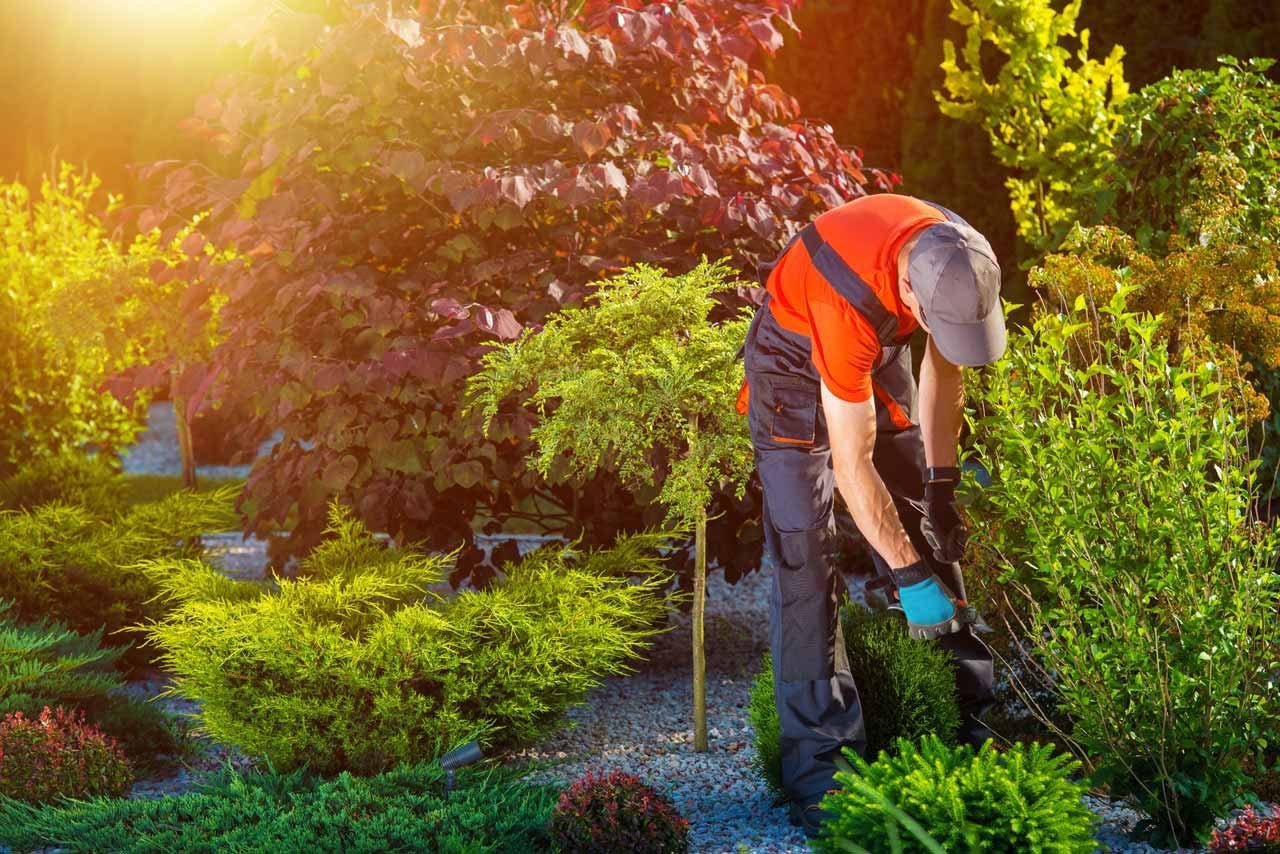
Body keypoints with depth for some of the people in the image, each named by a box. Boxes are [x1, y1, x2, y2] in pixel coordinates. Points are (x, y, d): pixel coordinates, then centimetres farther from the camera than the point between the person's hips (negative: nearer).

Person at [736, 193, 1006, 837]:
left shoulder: (957, 260, -24)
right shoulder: (848, 301, -42)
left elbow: (941, 366, -3)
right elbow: (853, 466, -35)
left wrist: (942, 484, -4)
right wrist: (908, 576, -31)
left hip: (878, 353, 6)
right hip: (795, 362, -6)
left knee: (927, 526, 7)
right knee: (804, 553, -14)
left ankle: (970, 720, 17)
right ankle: (819, 765, -12)